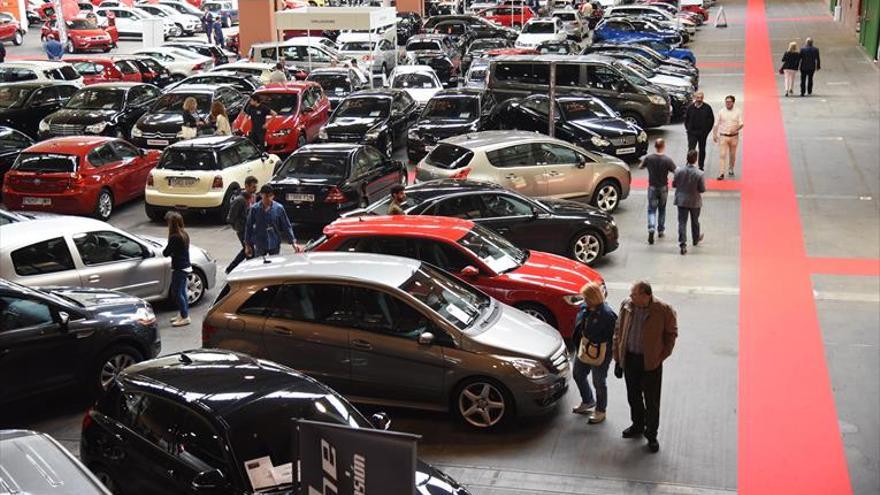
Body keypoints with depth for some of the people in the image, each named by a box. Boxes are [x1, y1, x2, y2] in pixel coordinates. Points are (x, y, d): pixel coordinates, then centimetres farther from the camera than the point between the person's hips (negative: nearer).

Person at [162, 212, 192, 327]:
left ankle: (185, 317, 5)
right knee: (182, 292, 18)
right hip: (186, 267, 9)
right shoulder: (184, 234, 5)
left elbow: (166, 253, -16)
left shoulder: (174, 237, -21)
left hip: (179, 269, -9)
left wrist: (164, 250, 4)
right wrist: (172, 252, -1)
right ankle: (183, 314, 27)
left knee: (176, 293, 1)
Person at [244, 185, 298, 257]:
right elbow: (249, 227, 1)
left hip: (275, 245, 0)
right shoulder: (254, 209, -8)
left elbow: (286, 227, -1)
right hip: (260, 246, 0)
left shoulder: (279, 208, -7)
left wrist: (293, 242, -8)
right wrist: (247, 245, 3)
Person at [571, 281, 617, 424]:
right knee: (578, 375, 23)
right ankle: (587, 401, 48)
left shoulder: (607, 314, -25)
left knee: (599, 383, 9)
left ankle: (600, 411, 30)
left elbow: (614, 336, -18)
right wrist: (578, 344, 11)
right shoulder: (584, 307, -3)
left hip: (599, 354, -8)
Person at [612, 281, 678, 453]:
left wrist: (661, 357, -6)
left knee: (652, 401, 7)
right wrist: (618, 360, 4)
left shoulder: (663, 311, -18)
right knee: (633, 396, 19)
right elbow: (618, 332, 3)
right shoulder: (626, 305, -8)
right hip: (630, 358, 4)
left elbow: (671, 334, -3)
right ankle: (637, 426, 41)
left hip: (651, 362, -4)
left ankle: (651, 434, 24)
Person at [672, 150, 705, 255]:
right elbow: (702, 189, -14)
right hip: (695, 202, 0)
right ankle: (696, 239, 42)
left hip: (681, 200, 0)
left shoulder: (679, 171, -15)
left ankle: (683, 244, -5)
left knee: (682, 222, 4)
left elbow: (674, 184, -4)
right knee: (695, 221, 22)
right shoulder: (699, 174, -20)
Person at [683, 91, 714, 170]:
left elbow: (711, 120, 2)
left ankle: (701, 166, 25)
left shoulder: (707, 108, -4)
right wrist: (687, 128, 4)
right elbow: (686, 118, 11)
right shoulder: (690, 107, -2)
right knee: (691, 149, -9)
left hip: (703, 133, 1)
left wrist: (707, 130, -2)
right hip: (692, 133, -1)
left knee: (702, 150, 12)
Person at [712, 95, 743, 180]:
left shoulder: (738, 112, 0)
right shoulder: (721, 112, 0)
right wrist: (714, 135, -6)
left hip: (734, 137, 1)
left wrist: (736, 129, -23)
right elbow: (716, 124, 2)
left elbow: (741, 124, -4)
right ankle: (721, 173, -14)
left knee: (732, 154, 13)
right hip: (723, 136, -1)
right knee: (722, 155, -10)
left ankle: (730, 169, 35)